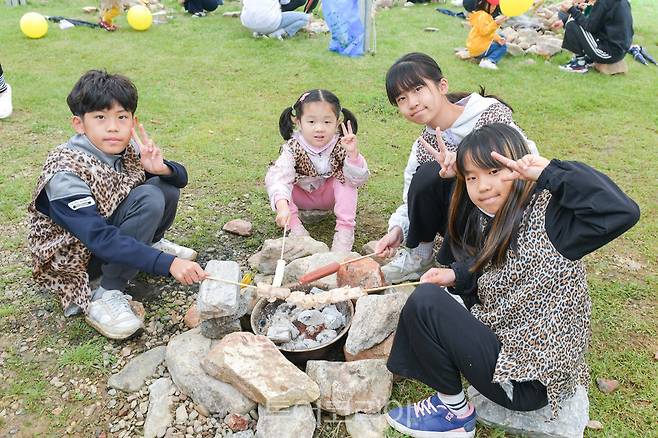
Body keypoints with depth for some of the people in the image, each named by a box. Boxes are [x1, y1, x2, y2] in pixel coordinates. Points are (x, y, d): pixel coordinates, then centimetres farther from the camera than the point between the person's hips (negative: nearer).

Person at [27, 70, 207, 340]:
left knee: (166, 186, -13)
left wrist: (161, 169, -24)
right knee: (149, 199, -28)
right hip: (71, 256, -6)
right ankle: (104, 296, -21)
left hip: (111, 228, 6)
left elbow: (180, 178, 1)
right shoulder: (66, 173, -29)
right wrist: (168, 264, -44)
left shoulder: (127, 148, -9)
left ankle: (149, 243, 12)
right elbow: (100, 239, -37)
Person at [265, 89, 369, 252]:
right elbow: (280, 177, -43)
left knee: (344, 177, -29)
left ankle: (345, 229, -24)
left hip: (329, 196, 0)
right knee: (271, 177, -25)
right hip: (300, 195, 0)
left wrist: (353, 154, -48)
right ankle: (295, 227, -20)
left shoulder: (341, 146, -24)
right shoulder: (292, 148, -27)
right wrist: (282, 206, -62)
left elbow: (358, 180, -31)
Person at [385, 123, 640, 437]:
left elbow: (622, 212, -34)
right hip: (505, 343, 10)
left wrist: (548, 171, -29)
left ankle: (454, 412, 3)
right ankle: (448, 400, 10)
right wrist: (458, 276, -3)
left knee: (425, 301, -16)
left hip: (530, 382, -9)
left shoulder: (545, 213, -18)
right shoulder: (487, 223, 7)